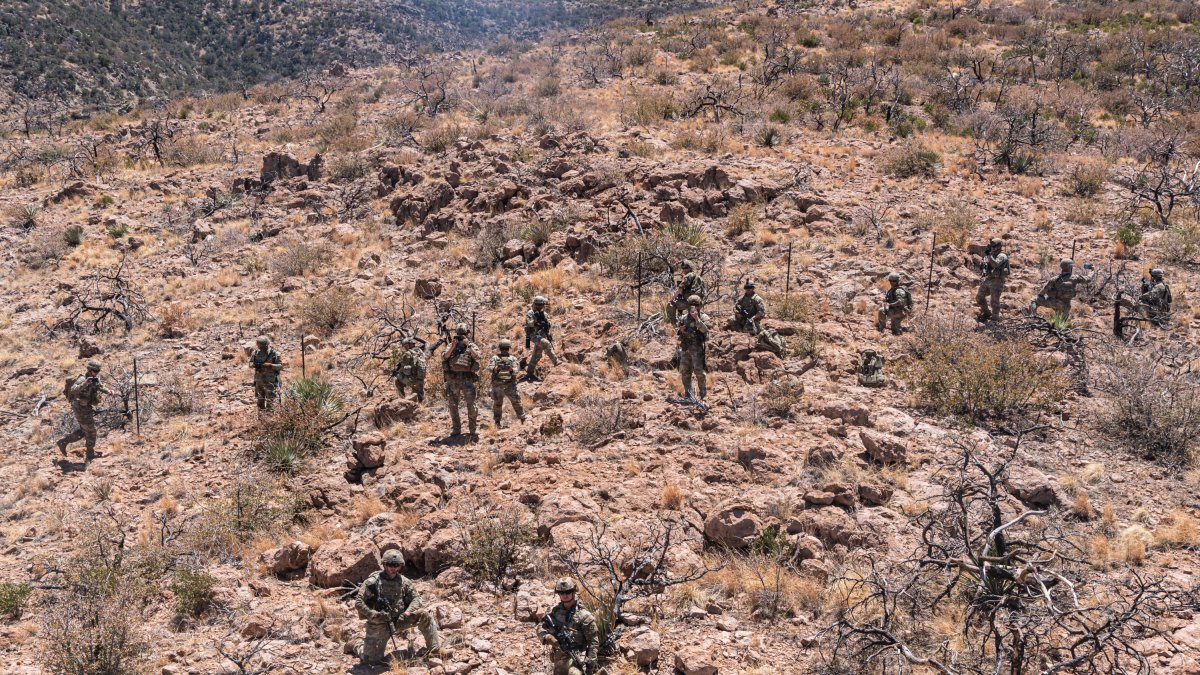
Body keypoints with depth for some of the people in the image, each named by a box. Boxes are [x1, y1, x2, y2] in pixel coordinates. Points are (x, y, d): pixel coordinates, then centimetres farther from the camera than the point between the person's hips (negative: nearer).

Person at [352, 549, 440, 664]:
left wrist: (408, 612, -15)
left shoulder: (403, 582, 1)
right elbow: (358, 603, -12)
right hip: (379, 625, -3)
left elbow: (416, 598, 5)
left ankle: (434, 649, -7)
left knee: (423, 615, -15)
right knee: (370, 660, -4)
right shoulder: (373, 582, -12)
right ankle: (357, 645, 30)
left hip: (399, 620, 3)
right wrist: (372, 614, -25)